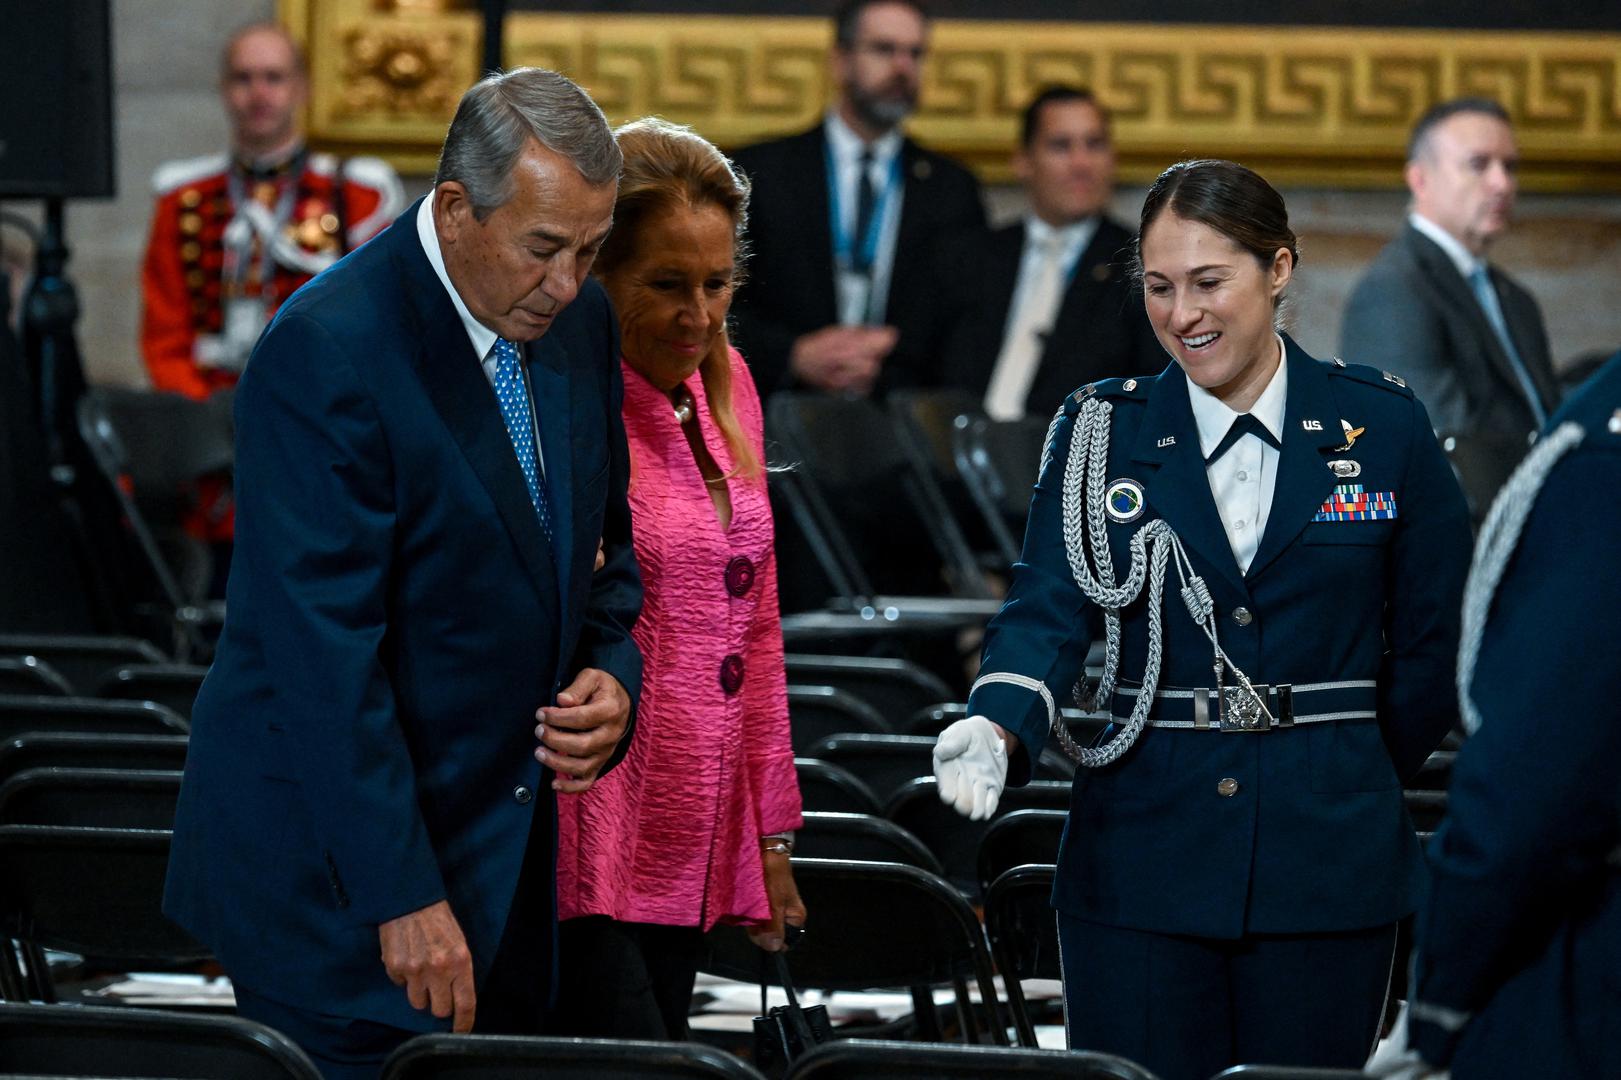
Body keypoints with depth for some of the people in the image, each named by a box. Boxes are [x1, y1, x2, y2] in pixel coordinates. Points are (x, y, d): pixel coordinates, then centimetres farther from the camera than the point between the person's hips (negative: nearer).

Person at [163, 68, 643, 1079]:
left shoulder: (579, 321, 5)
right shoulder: (325, 352, -20)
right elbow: (325, 647, -22)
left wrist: (612, 672, -2)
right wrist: (404, 896, -23)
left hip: (502, 840, 7)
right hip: (336, 863, -7)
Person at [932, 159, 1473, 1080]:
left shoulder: (1383, 425, 2)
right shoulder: (1100, 431, 5)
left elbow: (1434, 640, 9)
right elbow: (1048, 612, -5)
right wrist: (998, 729, -24)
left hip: (1326, 857, 0)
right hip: (1140, 857, 1)